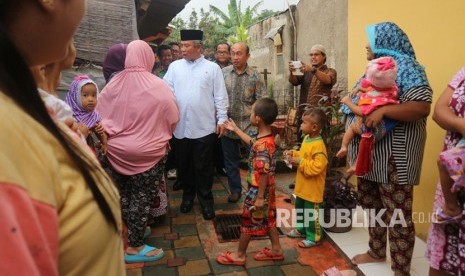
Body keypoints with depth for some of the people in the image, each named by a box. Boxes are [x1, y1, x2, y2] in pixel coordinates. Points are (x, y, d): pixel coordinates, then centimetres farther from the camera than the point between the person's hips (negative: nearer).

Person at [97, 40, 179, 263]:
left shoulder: (113, 84, -6)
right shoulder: (158, 86, -15)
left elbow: (99, 114, 1)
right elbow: (173, 118, -7)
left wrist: (114, 133, 14)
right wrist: (160, 135, 11)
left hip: (117, 150, 4)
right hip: (148, 152, -4)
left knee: (124, 194, 21)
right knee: (142, 197, 8)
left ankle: (131, 232, 39)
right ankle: (134, 247, 16)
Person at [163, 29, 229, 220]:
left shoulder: (212, 68, 1)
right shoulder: (175, 66, 8)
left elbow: (220, 96, 0)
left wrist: (222, 119, -4)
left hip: (204, 127, -3)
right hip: (181, 127, 3)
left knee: (203, 167, 7)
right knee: (184, 164, 15)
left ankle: (206, 200, 24)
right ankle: (188, 195, 36)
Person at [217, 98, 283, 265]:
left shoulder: (263, 145, -30)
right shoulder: (266, 137, 0)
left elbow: (264, 173, -28)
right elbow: (252, 143, 22)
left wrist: (260, 197, -23)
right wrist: (235, 130, 27)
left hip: (258, 190, -9)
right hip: (267, 189, 9)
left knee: (248, 221, 7)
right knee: (268, 219, 21)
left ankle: (239, 255, 24)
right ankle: (276, 250, 34)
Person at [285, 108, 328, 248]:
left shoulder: (318, 145, -26)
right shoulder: (306, 138, 4)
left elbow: (317, 167, -31)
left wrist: (299, 162, -27)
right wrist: (293, 154, 3)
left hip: (312, 188, -10)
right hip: (303, 185, 10)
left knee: (311, 213, 5)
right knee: (300, 208, 24)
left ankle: (313, 237, 20)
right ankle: (301, 229, 42)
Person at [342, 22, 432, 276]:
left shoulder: (405, 67, -12)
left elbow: (422, 107, -23)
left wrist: (383, 110, -31)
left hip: (393, 154, -10)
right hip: (370, 151, 10)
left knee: (397, 212, 0)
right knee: (371, 204, 19)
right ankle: (376, 251, 37)